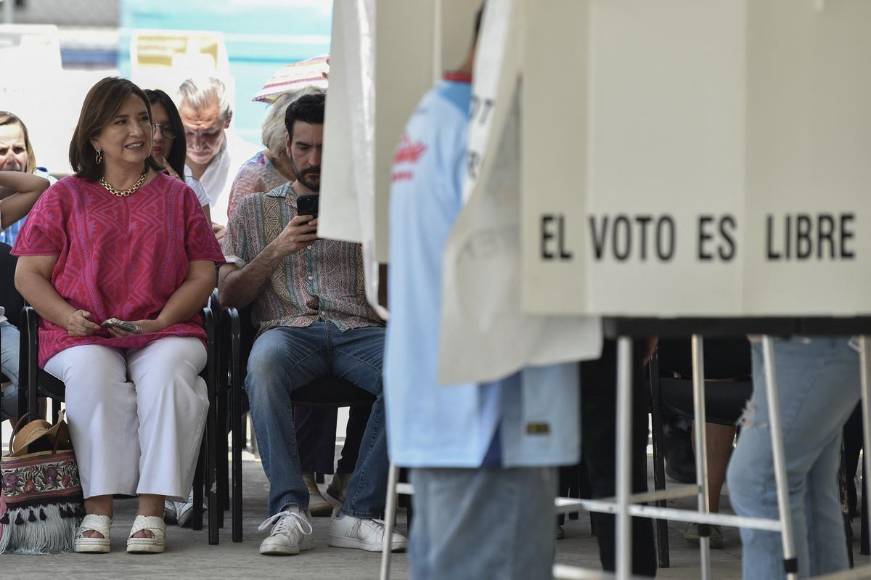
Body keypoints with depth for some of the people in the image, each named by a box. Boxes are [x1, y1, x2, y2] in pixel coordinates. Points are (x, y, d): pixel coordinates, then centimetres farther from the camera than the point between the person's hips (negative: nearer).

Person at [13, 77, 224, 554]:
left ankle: (152, 510, -34)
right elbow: (28, 274, 10)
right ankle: (98, 509, -36)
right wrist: (67, 316, -10)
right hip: (82, 334, 0)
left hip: (164, 332, 1)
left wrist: (163, 320, -8)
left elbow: (203, 274, 11)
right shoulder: (64, 197, 16)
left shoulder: (177, 196, 18)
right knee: (93, 373, -36)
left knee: (169, 372, -35)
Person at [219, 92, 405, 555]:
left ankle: (358, 513, -29)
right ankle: (289, 511, -37)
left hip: (358, 327, 1)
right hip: (288, 327, 0)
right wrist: (277, 250, -1)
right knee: (264, 365, -39)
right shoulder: (255, 209, 22)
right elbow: (229, 295, 14)